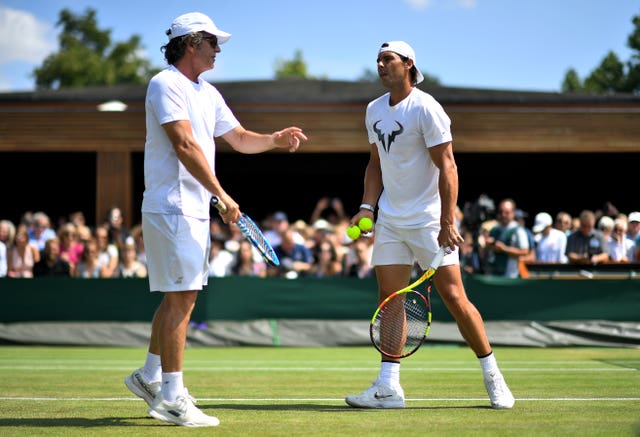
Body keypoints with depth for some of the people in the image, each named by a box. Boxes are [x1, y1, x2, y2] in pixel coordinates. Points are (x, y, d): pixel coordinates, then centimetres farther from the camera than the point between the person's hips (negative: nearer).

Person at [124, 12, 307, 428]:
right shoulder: (165, 85, -11)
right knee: (181, 298, -10)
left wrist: (275, 139, 1)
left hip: (195, 210, 10)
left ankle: (150, 375, 28)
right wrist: (222, 194, -25)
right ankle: (171, 396, -8)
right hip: (172, 207, -10)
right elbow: (185, 145, -20)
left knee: (178, 297, 16)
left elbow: (240, 138, 21)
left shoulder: (208, 93, 18)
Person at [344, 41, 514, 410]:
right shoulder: (374, 110, 10)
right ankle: (388, 387, 2)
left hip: (429, 221, -6)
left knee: (454, 297, -7)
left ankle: (493, 376, 6)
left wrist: (447, 223, -22)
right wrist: (367, 206, 5)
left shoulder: (425, 108, -12)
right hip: (390, 222, 7)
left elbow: (447, 166, -16)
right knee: (389, 299, 0)